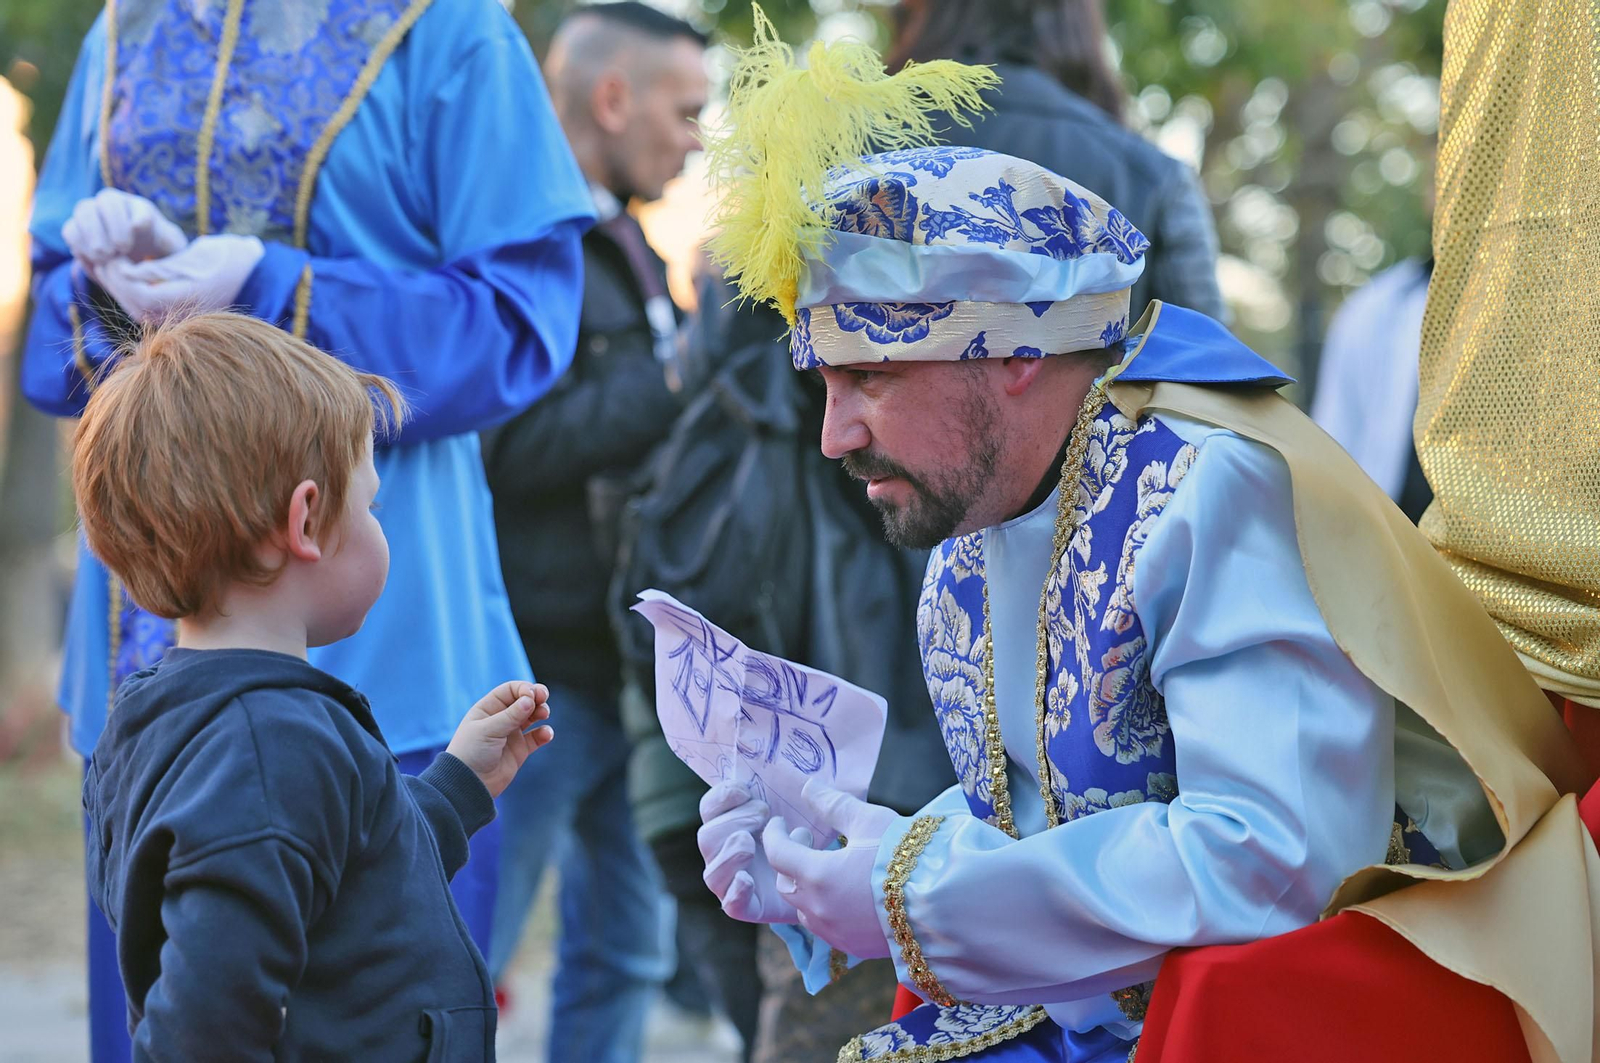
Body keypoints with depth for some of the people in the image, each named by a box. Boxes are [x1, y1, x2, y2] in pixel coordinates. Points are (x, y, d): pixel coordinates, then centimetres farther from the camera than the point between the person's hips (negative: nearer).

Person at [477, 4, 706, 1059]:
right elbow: (518, 444, -24)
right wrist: (688, 369, -20)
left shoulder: (625, 244, 17)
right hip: (539, 665, -9)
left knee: (627, 951, 14)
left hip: (628, 658, 9)